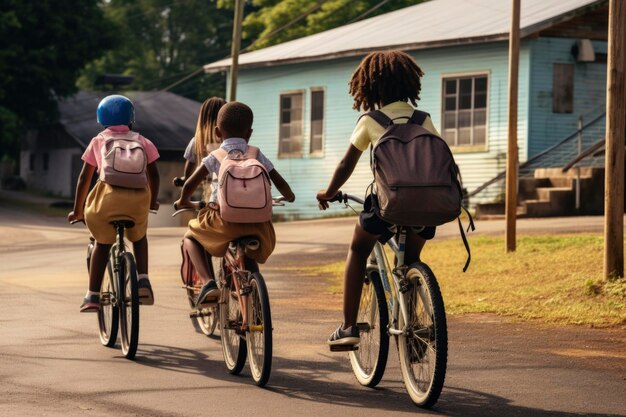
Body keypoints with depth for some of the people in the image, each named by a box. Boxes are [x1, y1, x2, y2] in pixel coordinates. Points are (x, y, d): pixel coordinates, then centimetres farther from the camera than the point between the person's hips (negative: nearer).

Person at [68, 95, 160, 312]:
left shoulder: (98, 141, 20)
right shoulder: (141, 141, 20)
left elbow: (84, 178, 20)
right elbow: (153, 174, 16)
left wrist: (77, 210, 28)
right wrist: (153, 202, 31)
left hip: (108, 195, -1)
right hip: (138, 198, 1)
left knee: (103, 242, 21)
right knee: (139, 237, 30)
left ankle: (92, 296, 13)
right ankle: (143, 281, 11)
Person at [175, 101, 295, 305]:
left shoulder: (215, 157, 6)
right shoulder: (257, 155, 12)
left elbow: (190, 184, 1)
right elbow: (280, 182, 13)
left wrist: (183, 201, 22)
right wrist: (289, 197, 35)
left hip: (226, 218, -3)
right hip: (256, 221, 3)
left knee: (191, 236, 22)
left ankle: (207, 282, 1)